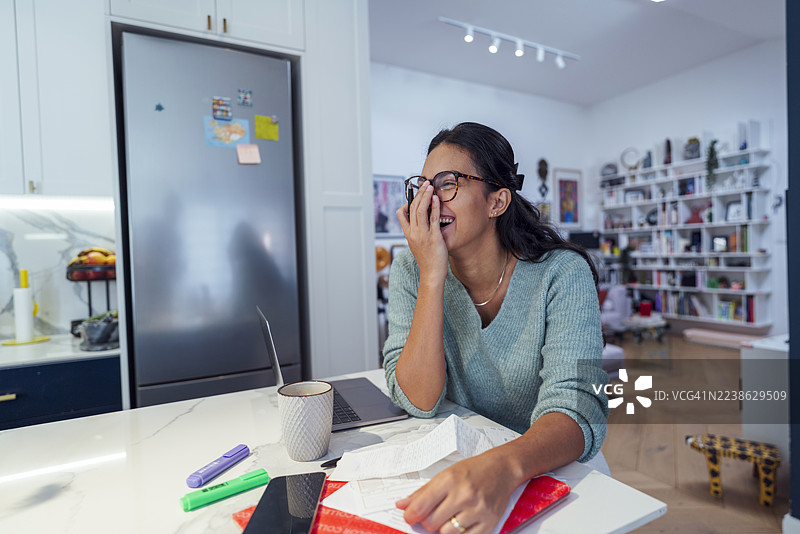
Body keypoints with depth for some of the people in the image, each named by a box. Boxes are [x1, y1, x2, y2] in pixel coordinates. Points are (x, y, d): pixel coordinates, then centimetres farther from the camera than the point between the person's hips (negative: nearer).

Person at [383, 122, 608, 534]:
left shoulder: (561, 273, -15)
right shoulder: (412, 270, -8)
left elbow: (576, 410, -24)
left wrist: (502, 467, -44)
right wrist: (432, 277, -25)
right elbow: (418, 401, -16)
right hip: (453, 461, 2)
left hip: (546, 469, -1)